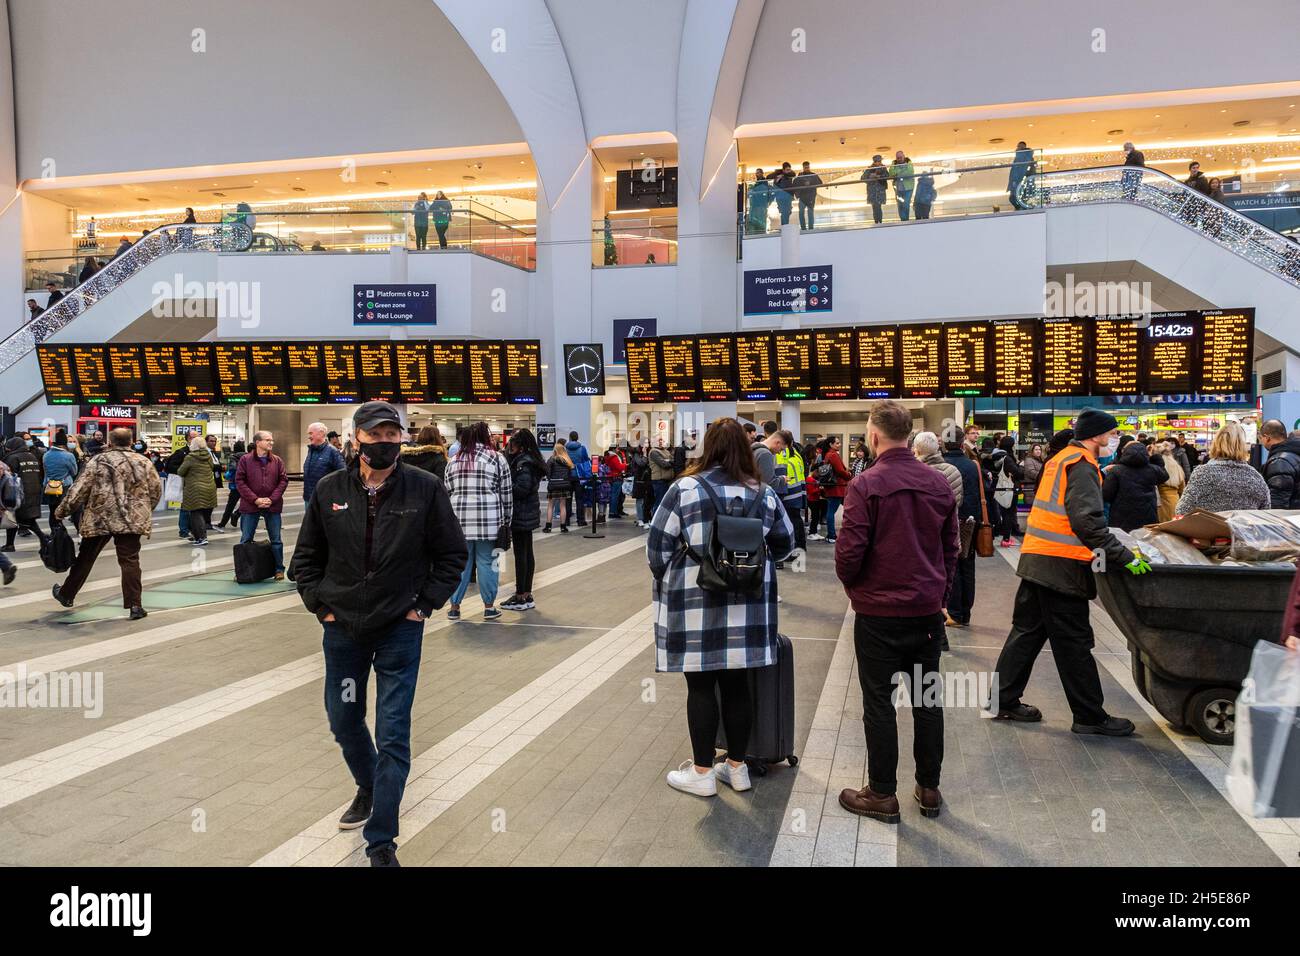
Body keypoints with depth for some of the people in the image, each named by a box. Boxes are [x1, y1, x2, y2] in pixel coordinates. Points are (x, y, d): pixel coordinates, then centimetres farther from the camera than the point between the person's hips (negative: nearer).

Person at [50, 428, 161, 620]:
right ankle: (135, 605, -5)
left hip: (99, 518, 0)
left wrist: (61, 512, 8)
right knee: (130, 561, 1)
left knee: (85, 558, 16)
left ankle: (66, 595, 33)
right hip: (131, 520, 0)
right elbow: (156, 490, 5)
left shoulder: (97, 461, -2)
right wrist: (144, 511, 20)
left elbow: (79, 490, -3)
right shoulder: (143, 462, 2)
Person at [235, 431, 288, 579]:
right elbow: (239, 481, -6)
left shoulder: (277, 460, 4)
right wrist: (255, 499, -13)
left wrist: (272, 499, -10)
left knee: (276, 539, 6)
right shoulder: (245, 460, -2)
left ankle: (279, 569, 15)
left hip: (273, 506, 1)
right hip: (250, 506, -1)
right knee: (245, 540, 6)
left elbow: (283, 480, 1)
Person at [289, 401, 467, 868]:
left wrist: (424, 605, -4)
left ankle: (381, 841, 9)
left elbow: (452, 554, 0)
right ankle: (370, 788, 46)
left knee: (393, 734, -2)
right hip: (342, 629, 3)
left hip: (400, 631, -3)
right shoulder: (329, 489, -2)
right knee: (343, 721, 18)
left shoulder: (426, 489, -8)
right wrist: (319, 605, 2)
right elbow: (306, 556, 10)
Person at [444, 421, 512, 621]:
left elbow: (447, 491, 15)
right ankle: (489, 607, 12)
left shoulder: (454, 460, 14)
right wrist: (506, 520, 9)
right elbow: (506, 492, 2)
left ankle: (454, 607, 16)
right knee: (487, 562, 4)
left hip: (459, 519, 3)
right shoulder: (496, 458, 2)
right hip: (489, 520, -3)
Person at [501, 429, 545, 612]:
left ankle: (520, 597, 0)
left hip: (521, 515, -10)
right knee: (527, 554, 13)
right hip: (529, 514, 10)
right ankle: (527, 595, 20)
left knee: (520, 554, -5)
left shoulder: (523, 463, -16)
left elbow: (522, 488, -23)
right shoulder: (530, 460, 13)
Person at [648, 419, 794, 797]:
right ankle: (737, 767, 25)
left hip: (695, 604, -3)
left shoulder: (685, 488, -9)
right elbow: (784, 544, 13)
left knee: (701, 686, 6)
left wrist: (665, 580, 12)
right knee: (736, 683, 13)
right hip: (747, 603, 4)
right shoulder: (763, 493, 2)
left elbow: (658, 545, -6)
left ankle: (702, 772, 17)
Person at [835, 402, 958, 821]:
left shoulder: (867, 484, -16)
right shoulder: (939, 483, 2)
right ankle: (929, 789, 25)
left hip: (879, 613, -5)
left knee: (879, 703, 5)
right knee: (927, 700, 15)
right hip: (928, 609, 5)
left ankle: (882, 794, 14)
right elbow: (951, 547, 8)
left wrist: (851, 586, 3)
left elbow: (849, 551, -16)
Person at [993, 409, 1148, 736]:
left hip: (1037, 559, 10)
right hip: (1062, 563, -10)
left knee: (1028, 630, 15)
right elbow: (1088, 522, -23)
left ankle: (1004, 700, 20)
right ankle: (1090, 716, 10)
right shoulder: (1082, 465, -12)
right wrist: (1124, 557, -22)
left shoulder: (1060, 459, 19)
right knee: (1074, 642, 0)